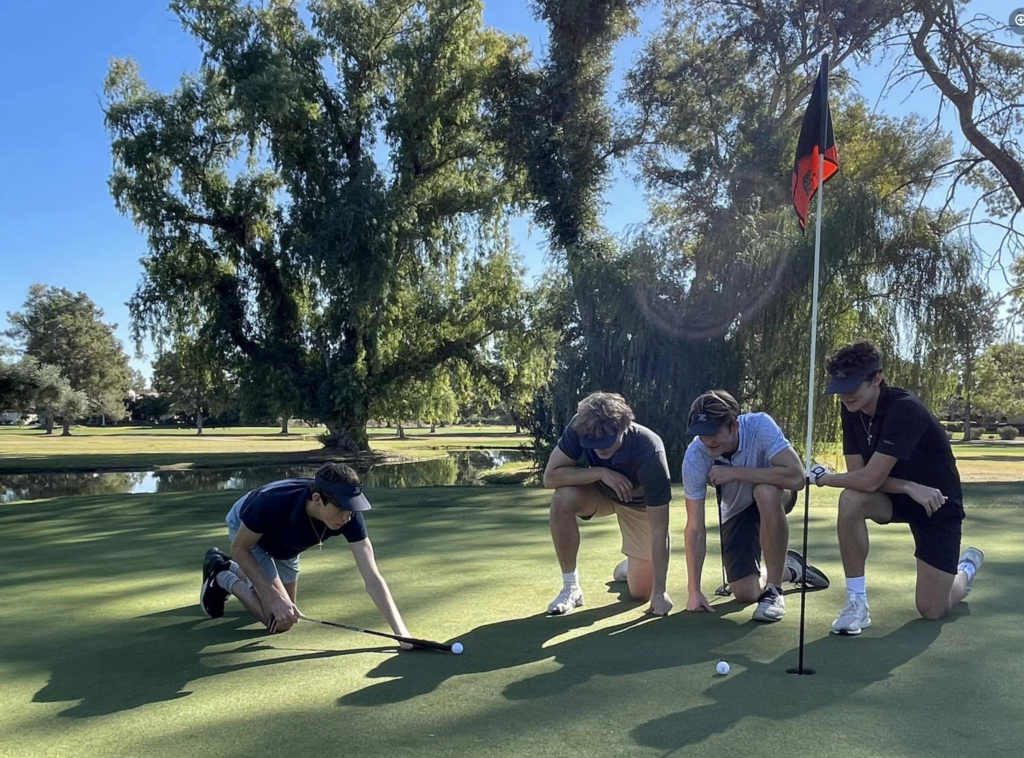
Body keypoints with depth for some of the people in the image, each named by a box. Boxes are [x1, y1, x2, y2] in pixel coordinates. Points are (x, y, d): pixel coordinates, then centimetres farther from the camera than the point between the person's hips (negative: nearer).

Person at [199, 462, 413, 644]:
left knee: (288, 609, 19)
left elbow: (372, 578, -37)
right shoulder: (274, 503, -45)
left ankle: (227, 568, 35)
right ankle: (221, 576, 8)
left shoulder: (348, 514, -36)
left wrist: (401, 632, -46)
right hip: (246, 529, -4)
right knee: (280, 621, -14)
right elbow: (239, 549, -28)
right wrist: (274, 598, -34)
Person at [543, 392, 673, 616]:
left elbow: (659, 531, -34)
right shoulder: (580, 427, -31)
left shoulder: (650, 453, -39)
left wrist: (659, 592, -34)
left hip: (641, 503, -2)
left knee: (640, 593, -7)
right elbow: (551, 476, -28)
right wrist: (600, 472, -39)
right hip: (601, 490, 2)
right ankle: (570, 588, -15)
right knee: (563, 499, -33)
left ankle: (631, 565, 32)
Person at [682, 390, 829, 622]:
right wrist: (694, 590, -25)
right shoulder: (694, 457, -28)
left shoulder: (760, 426, -33)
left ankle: (774, 590, -21)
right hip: (737, 510, 3)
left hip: (774, 493, -2)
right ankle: (789, 569, 29)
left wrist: (735, 473, -41)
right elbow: (695, 528, -23)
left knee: (765, 494, -40)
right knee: (745, 593, -7)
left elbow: (797, 477, -44)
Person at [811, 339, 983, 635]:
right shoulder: (851, 410, -11)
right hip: (898, 494, 5)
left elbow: (870, 480, -35)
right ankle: (857, 602, -17)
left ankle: (967, 567, 32)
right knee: (851, 500, -31)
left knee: (931, 610, -3)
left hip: (937, 503, -5)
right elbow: (857, 474, -14)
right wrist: (910, 487, -27)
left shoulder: (904, 409, -32)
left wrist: (824, 477, -20)